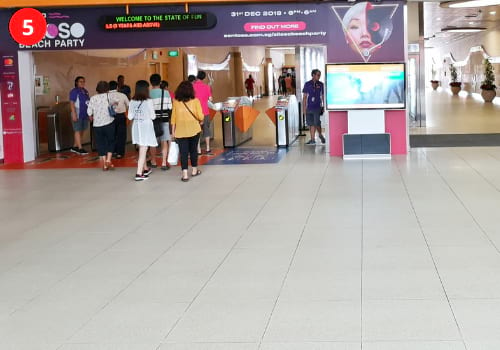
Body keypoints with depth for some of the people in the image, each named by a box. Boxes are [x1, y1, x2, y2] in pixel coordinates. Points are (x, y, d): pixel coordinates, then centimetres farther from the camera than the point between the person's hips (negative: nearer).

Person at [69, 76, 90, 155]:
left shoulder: (85, 91, 14)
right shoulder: (74, 91, -7)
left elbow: (88, 103, 17)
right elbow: (72, 103, -12)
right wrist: (74, 114, -20)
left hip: (85, 115, 8)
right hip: (78, 115, -8)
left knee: (82, 131, 10)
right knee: (78, 131, -6)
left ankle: (75, 147, 19)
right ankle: (80, 148, -8)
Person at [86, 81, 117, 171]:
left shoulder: (93, 98, 0)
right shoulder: (108, 96, -4)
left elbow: (89, 111, -2)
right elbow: (116, 102, 12)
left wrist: (91, 118, 17)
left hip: (97, 125, 2)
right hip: (108, 123, -2)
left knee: (100, 144, 9)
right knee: (110, 142, 13)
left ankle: (104, 165, 10)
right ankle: (108, 160, -2)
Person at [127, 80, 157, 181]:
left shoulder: (132, 102, -2)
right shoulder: (148, 101, -15)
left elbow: (130, 117, 1)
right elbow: (153, 116, -10)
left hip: (136, 127, 5)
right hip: (146, 126, -5)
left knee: (142, 149, 20)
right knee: (143, 151, -2)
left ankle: (145, 169, 35)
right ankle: (139, 174, -5)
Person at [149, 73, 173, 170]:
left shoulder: (148, 93, -8)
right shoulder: (165, 92, -5)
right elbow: (170, 107, -2)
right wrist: (170, 117, 11)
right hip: (164, 119, 0)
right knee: (164, 142, 4)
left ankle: (153, 162, 26)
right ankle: (164, 163, -1)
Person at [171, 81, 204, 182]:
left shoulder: (176, 102, -2)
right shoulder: (195, 101, -5)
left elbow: (173, 117, 1)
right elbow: (200, 116, -6)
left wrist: (173, 130, 9)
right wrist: (201, 120, 16)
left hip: (180, 131, 0)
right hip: (194, 129, 0)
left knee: (183, 152, 0)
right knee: (193, 150, 15)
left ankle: (185, 174, -8)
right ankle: (194, 170, 28)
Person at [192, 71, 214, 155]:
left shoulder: (192, 86, -8)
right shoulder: (207, 86, -2)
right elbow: (210, 99, 1)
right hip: (205, 111, 2)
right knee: (206, 130, 14)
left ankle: (199, 150, 1)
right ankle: (208, 149, 17)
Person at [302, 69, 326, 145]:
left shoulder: (320, 84, 4)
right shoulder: (307, 84, 3)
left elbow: (322, 96, 9)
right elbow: (304, 97, 5)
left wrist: (323, 106, 4)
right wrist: (304, 108, 0)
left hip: (317, 107, -1)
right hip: (309, 108, 1)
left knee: (316, 123, -8)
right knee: (310, 124, 5)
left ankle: (320, 135, 16)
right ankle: (312, 139, 13)